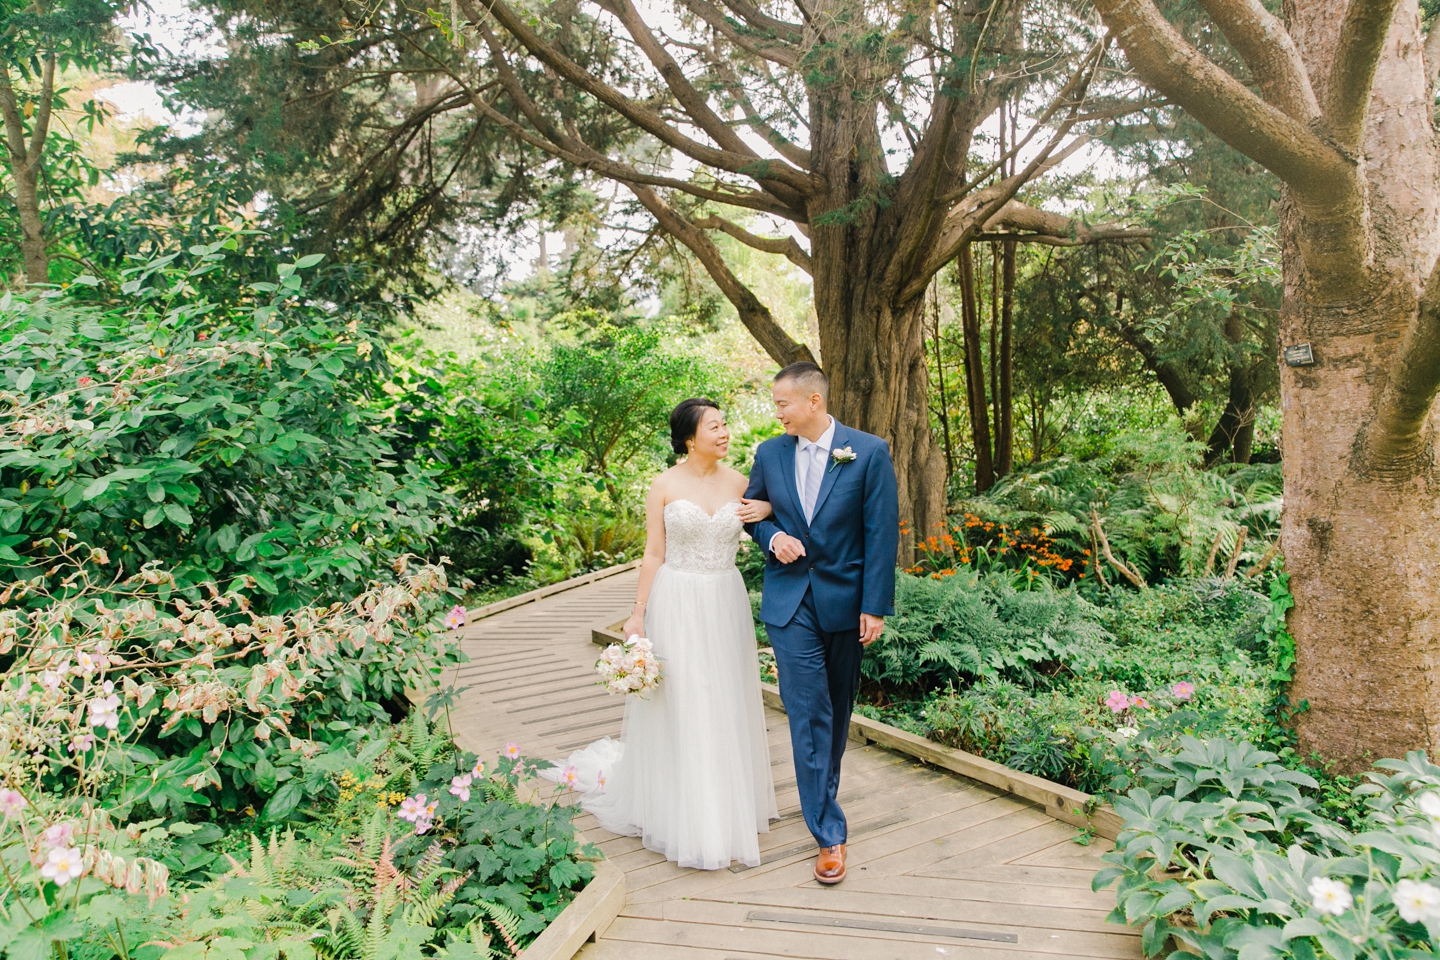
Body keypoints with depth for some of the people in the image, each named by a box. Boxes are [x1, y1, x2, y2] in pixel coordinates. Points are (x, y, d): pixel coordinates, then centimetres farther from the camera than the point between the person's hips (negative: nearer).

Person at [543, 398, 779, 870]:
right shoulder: (665, 486, -5)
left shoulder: (738, 482, 3)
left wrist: (768, 510, -8)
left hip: (726, 604, 3)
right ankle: (683, 819, 15)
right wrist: (638, 613, -6)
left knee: (726, 706, 11)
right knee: (679, 708, 1)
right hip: (676, 604, -3)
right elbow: (653, 554, -3)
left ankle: (728, 808, 28)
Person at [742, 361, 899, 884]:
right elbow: (753, 510, 15)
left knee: (837, 708, 15)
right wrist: (772, 537, -8)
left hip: (845, 600, -1)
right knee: (808, 713, -4)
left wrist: (875, 606, -10)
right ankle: (829, 833, 3)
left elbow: (882, 532, -8)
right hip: (790, 601, 1)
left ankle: (823, 792, 39)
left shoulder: (869, 452, -8)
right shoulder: (770, 453, 1)